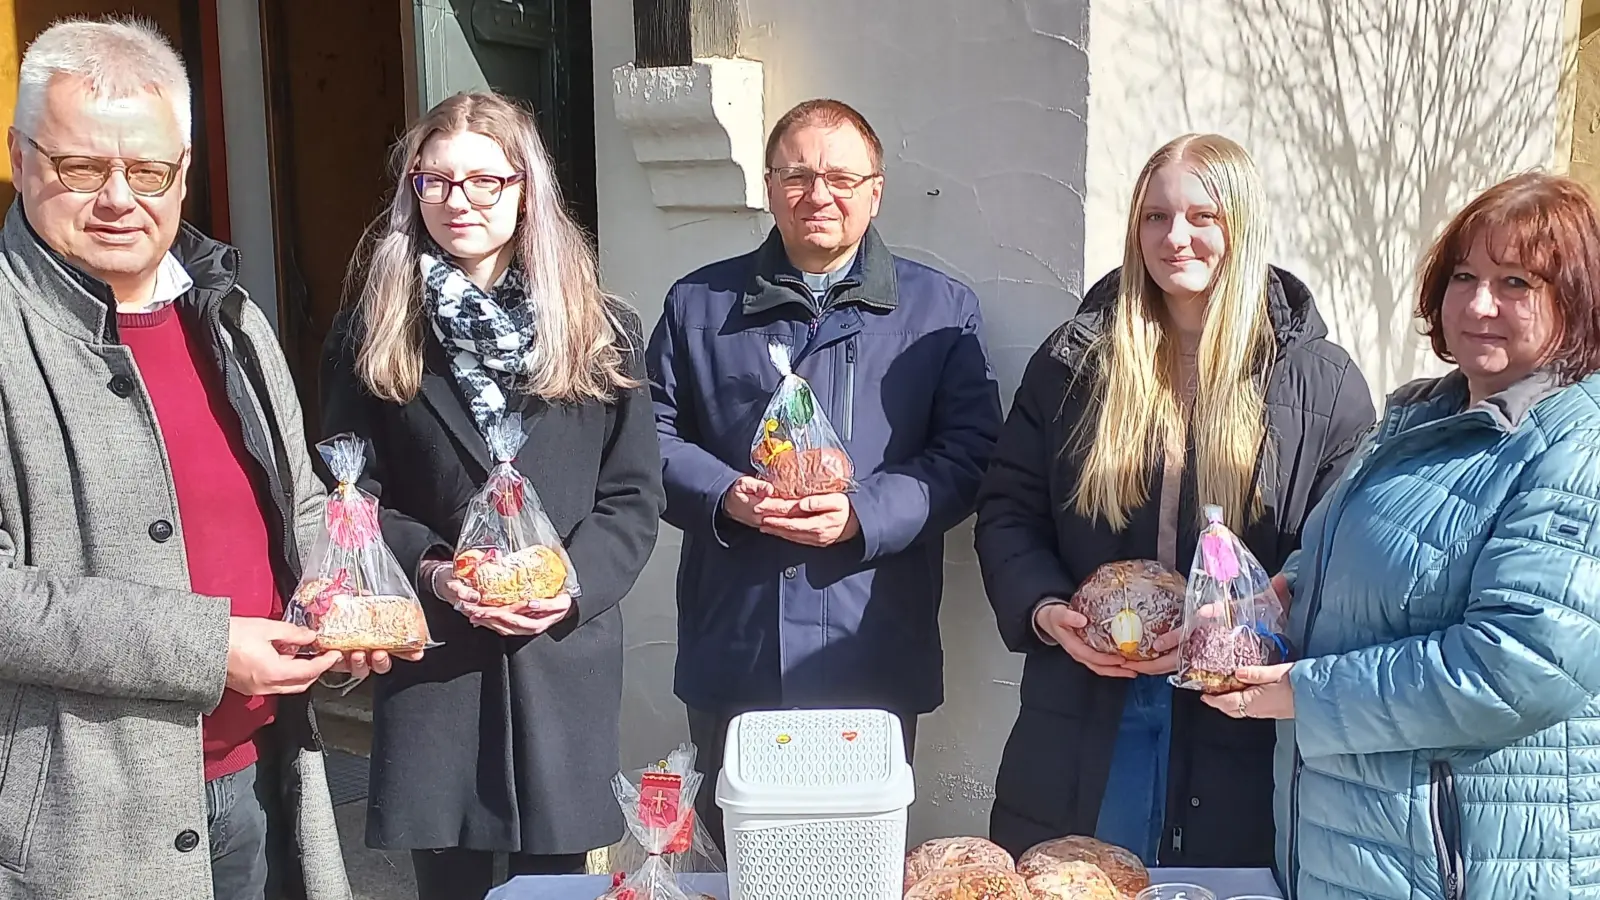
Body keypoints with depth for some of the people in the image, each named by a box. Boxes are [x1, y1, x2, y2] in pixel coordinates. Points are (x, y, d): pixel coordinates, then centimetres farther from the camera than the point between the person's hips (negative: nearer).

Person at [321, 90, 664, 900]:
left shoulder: (601, 332, 4)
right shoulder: (372, 335, 4)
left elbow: (633, 498, 1)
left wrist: (573, 584, -15)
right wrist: (431, 569, -16)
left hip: (566, 657, 0)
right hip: (429, 657, 0)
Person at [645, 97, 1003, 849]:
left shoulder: (941, 310, 6)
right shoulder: (700, 304, 9)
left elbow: (968, 450, -1)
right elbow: (653, 436, 8)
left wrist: (863, 514, -16)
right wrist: (725, 496, -11)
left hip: (872, 659, -1)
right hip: (730, 655, 1)